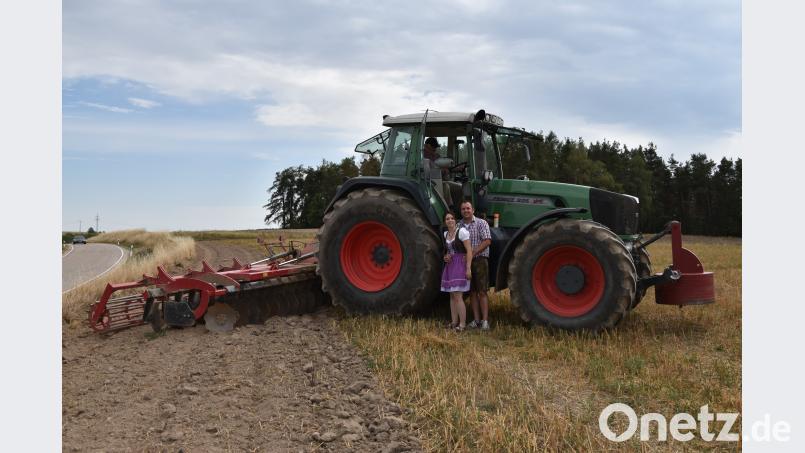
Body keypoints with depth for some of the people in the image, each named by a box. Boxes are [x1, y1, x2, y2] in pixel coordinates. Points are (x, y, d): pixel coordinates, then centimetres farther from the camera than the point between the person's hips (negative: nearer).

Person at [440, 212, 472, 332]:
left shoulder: (462, 231, -9)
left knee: (458, 296, -11)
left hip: (460, 265, -7)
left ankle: (462, 324, -7)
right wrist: (445, 257, 6)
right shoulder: (445, 234, 13)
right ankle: (454, 322, 17)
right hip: (449, 266, 8)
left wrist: (468, 268, -19)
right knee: (452, 296, 10)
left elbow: (469, 251, -13)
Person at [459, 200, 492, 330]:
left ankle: (485, 320, -5)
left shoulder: (481, 223, -1)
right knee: (472, 292, 8)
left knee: (482, 292, -5)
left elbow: (487, 241, -11)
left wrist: (472, 253, -19)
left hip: (479, 260, -4)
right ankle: (476, 319, 13)